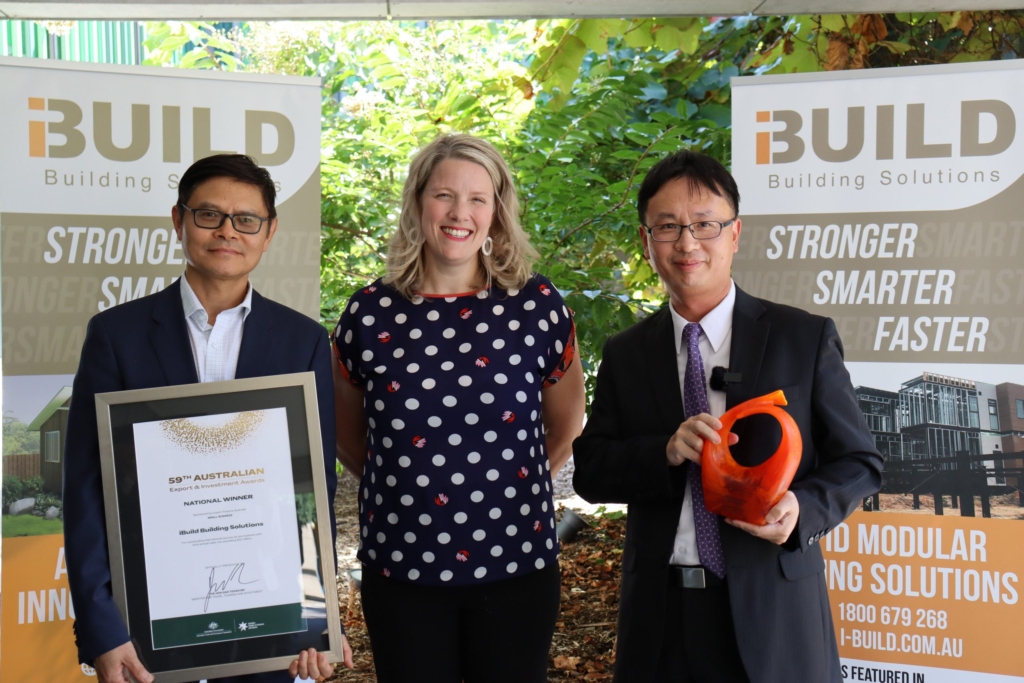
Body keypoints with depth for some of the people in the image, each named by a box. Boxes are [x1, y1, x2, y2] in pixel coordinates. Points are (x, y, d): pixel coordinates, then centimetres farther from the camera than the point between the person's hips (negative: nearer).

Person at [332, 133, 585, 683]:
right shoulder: (370, 313, -2)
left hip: (515, 566, 0)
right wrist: (405, 484, 11)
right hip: (400, 570, 0)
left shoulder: (537, 306, -2)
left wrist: (508, 485, 10)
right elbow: (348, 439, 12)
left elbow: (564, 428, 11)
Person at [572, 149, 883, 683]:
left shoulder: (807, 339, -1)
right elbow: (589, 470, 2)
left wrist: (805, 508, -18)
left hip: (772, 610, -2)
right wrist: (666, 452, -17)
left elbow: (859, 462, 2)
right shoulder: (625, 355, 6)